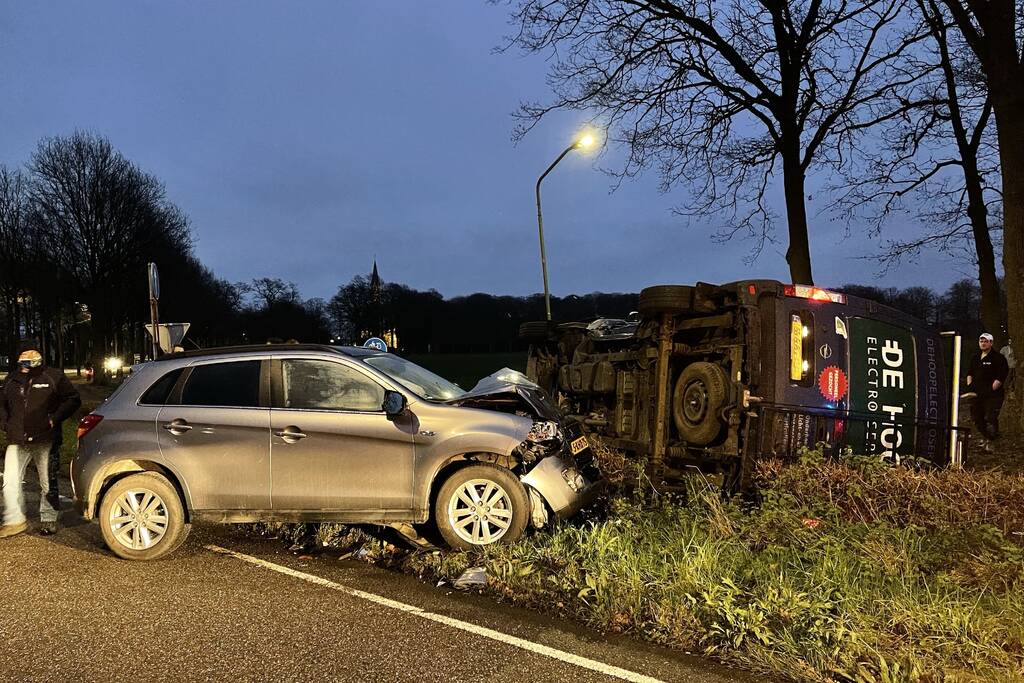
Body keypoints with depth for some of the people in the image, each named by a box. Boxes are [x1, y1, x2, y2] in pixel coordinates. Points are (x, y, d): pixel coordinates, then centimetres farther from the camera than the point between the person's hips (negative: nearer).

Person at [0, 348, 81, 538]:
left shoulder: (54, 377, -3)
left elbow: (73, 400, -3)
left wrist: (54, 419, -12)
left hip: (44, 440, -4)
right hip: (17, 441, 4)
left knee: (48, 483, 5)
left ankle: (49, 520, 19)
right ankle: (15, 521, 14)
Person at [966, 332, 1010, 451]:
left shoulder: (999, 358, -6)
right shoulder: (975, 358, 15)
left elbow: (1001, 378, -12)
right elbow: (970, 373, 24)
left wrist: (991, 389, -16)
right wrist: (969, 386, 9)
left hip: (993, 395, -6)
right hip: (977, 394, 7)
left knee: (990, 418, -11)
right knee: (976, 417, 10)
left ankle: (992, 442, 1)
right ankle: (985, 437, 29)